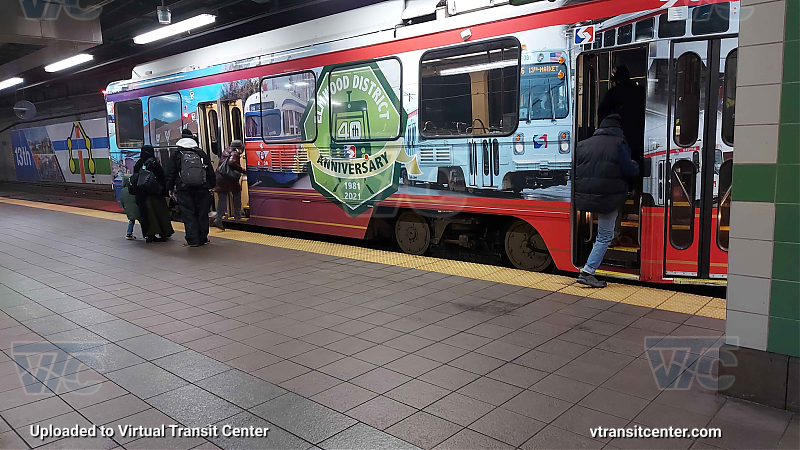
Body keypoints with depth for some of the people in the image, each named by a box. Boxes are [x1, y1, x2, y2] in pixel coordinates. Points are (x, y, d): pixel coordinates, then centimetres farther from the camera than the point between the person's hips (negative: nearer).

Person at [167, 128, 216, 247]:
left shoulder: (177, 154, 1)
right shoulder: (201, 153, 6)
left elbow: (172, 173, 3)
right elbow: (210, 171, 9)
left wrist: (170, 188, 10)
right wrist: (212, 185, 16)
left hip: (184, 189, -1)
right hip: (202, 188, 2)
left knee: (188, 214, 2)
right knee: (202, 213, 8)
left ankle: (193, 240, -2)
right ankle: (203, 238, 12)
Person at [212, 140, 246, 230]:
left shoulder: (226, 151, 16)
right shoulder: (235, 154, -8)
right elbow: (231, 163, -27)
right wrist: (242, 170, -21)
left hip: (219, 176, 6)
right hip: (229, 178, -6)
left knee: (222, 198, 5)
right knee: (237, 193, 17)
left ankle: (219, 218, -7)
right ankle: (237, 215, 20)